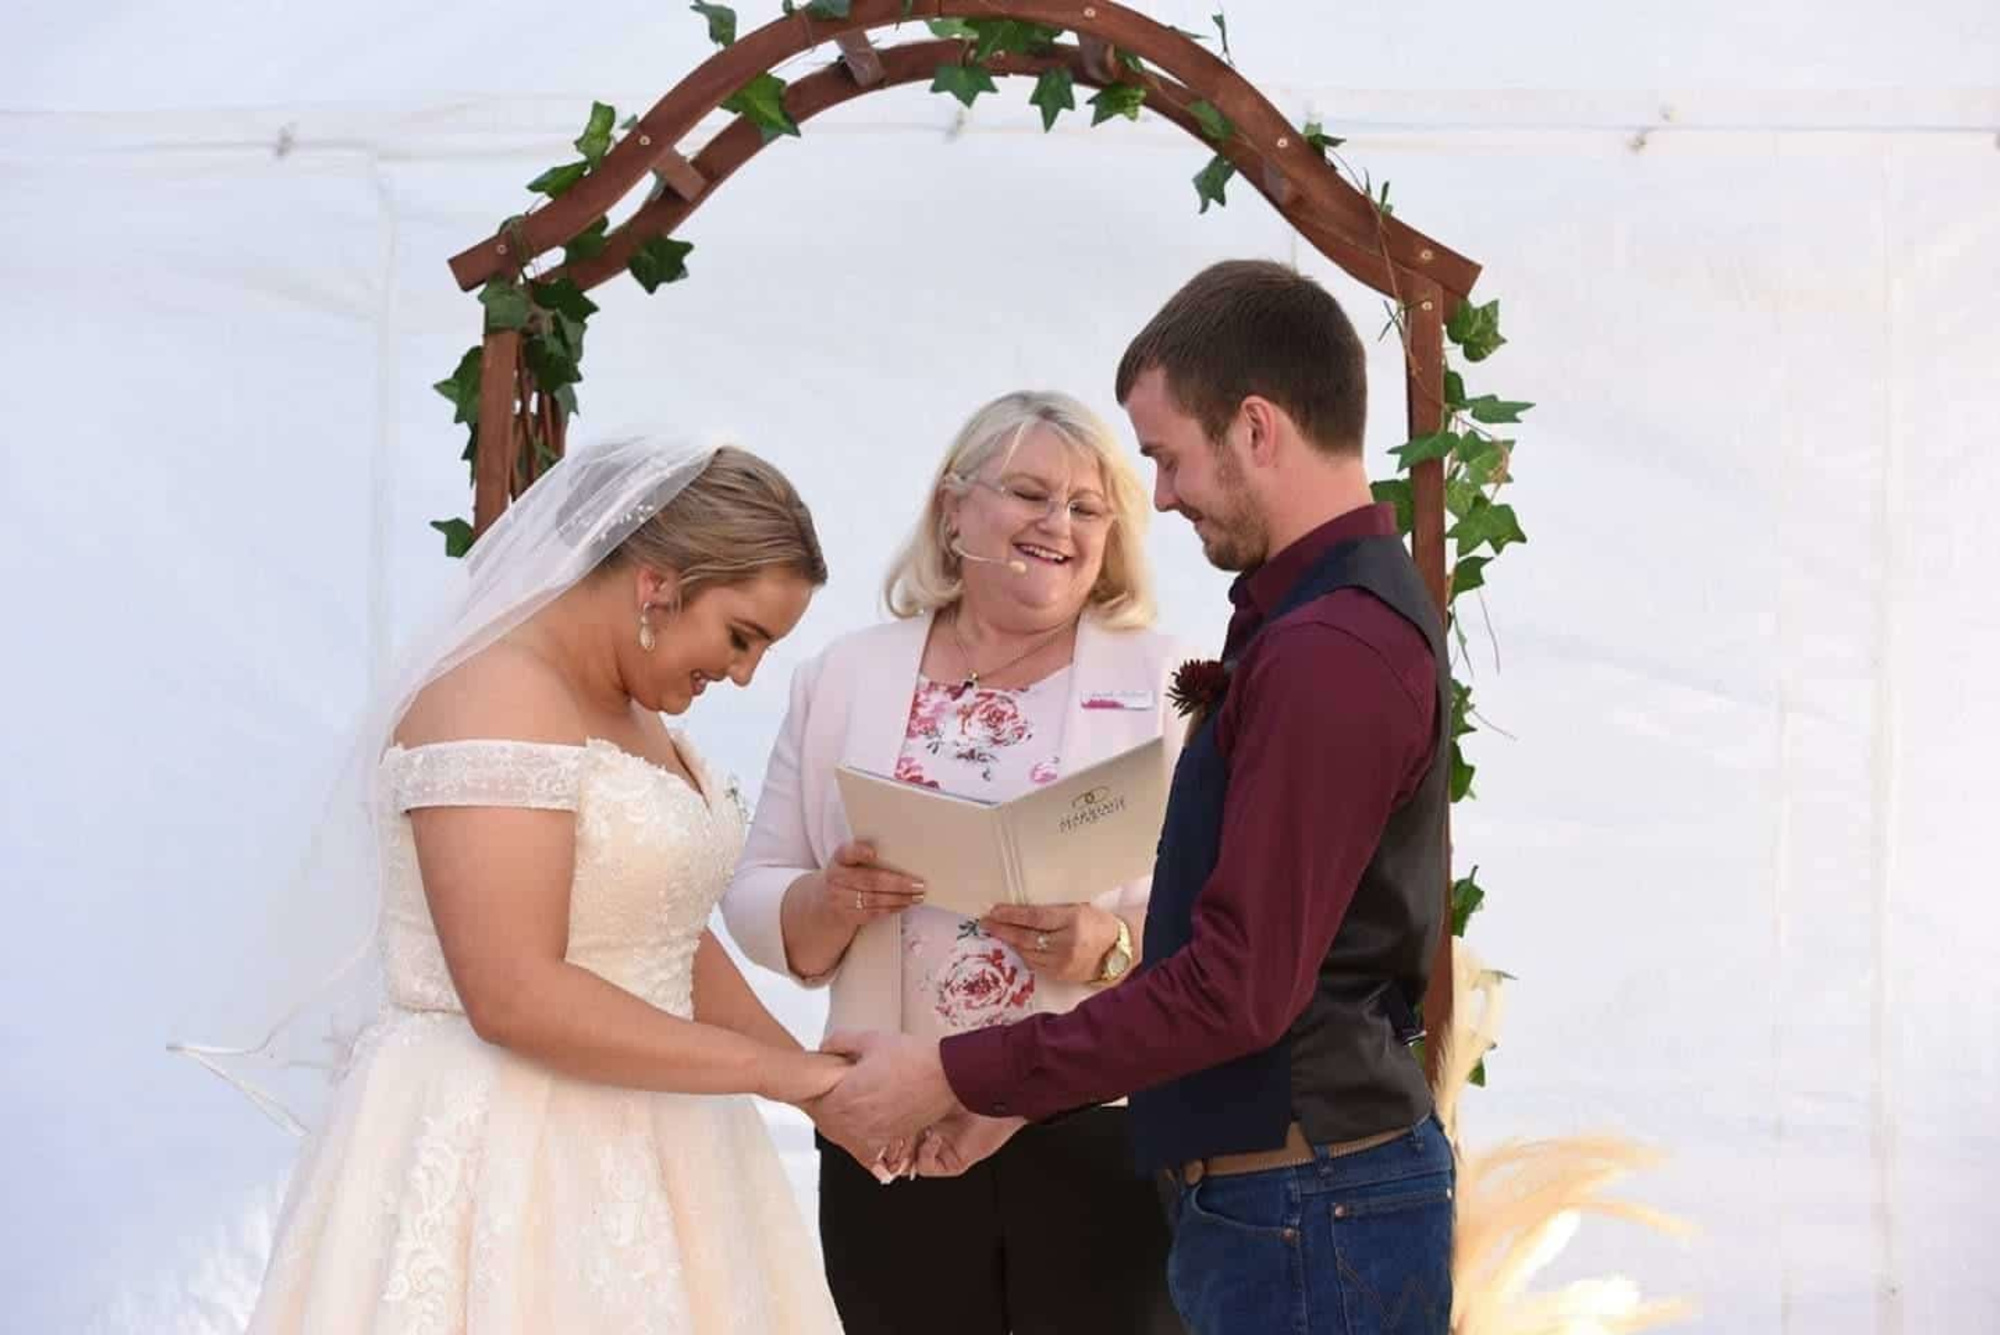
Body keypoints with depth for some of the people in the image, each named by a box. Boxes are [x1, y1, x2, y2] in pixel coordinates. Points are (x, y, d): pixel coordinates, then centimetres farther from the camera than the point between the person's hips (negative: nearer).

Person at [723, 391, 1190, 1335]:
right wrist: (833, 901, -12)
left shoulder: (1164, 681, 1)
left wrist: (1113, 946, -22)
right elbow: (756, 908, 9)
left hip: (1104, 1138, -2)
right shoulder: (844, 677, 8)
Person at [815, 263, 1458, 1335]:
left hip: (1303, 1219, -9)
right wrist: (1019, 1091, 13)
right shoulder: (1351, 614, 12)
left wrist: (957, 1078, -16)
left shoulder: (1327, 654, -20)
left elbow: (1241, 984, -23)